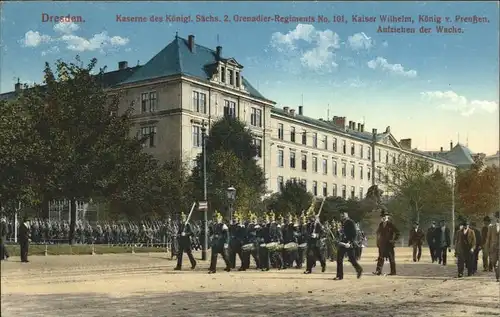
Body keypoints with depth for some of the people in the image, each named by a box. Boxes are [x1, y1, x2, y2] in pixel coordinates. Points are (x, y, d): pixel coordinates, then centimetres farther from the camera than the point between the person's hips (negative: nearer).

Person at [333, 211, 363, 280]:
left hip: (349, 244, -7)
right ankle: (339, 275, 11)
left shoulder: (351, 223, -12)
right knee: (339, 259, 4)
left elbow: (354, 234, -15)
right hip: (342, 243, 7)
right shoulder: (343, 223, 10)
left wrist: (350, 243, -21)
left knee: (352, 259, 2)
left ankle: (359, 270, 25)